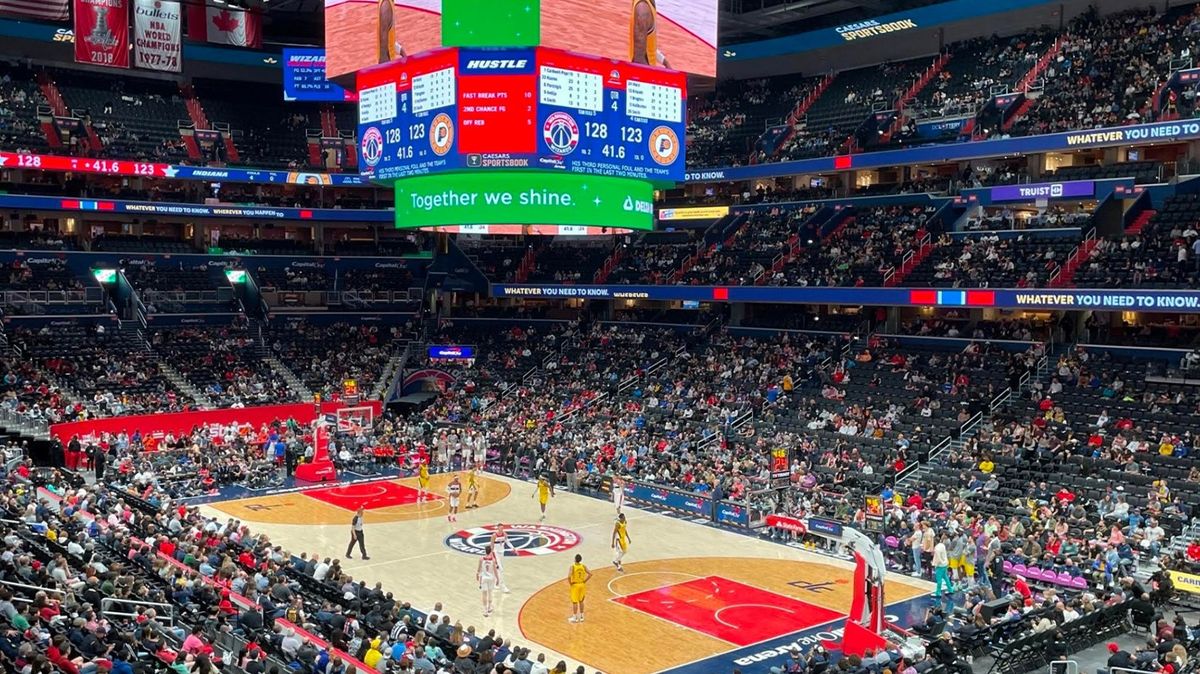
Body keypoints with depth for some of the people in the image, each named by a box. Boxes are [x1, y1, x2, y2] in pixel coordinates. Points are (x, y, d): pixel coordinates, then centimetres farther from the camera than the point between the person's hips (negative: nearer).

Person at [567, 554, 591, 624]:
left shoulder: (572, 567, -16)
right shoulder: (583, 566, -3)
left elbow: (569, 576, -27)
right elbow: (590, 574, -6)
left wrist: (570, 583, -10)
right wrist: (585, 581, 2)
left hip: (575, 585, -4)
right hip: (582, 585, 4)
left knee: (575, 602, 5)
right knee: (581, 601, 18)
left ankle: (575, 618, 11)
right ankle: (581, 616, 24)